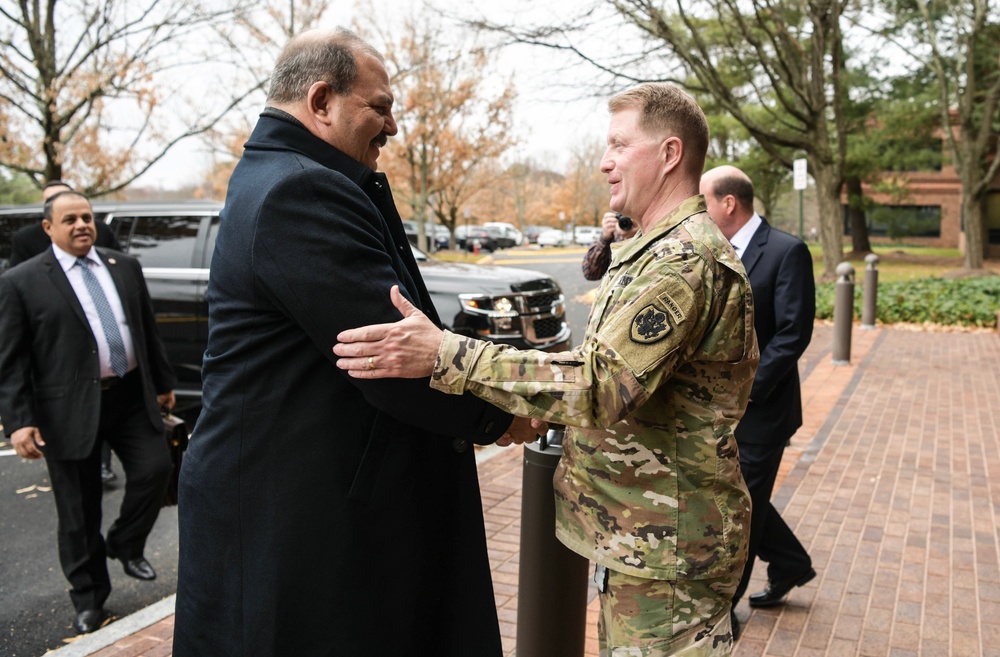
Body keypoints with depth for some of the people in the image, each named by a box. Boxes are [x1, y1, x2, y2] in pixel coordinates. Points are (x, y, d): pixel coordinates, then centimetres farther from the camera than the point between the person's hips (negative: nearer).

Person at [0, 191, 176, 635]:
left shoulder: (124, 267, 8)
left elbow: (148, 330, 15)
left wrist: (163, 382, 18)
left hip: (131, 397, 4)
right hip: (70, 410, -3)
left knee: (155, 468, -5)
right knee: (79, 511, 7)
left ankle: (126, 544, 25)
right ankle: (89, 597, 25)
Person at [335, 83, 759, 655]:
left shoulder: (685, 260, -21)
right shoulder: (661, 249, 15)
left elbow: (605, 384, -32)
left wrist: (444, 355, -35)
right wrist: (523, 412, 9)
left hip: (667, 544, -10)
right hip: (644, 530, 10)